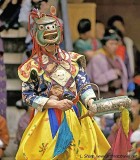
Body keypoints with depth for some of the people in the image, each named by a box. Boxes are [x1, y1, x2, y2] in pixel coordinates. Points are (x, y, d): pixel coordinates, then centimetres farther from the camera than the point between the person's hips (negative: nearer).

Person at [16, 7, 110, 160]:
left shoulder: (72, 59, 5)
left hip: (76, 115, 3)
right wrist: (56, 104, -14)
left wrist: (90, 102, -17)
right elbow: (28, 96, -6)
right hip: (49, 118, -3)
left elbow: (84, 84, 3)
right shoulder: (33, 65, -4)